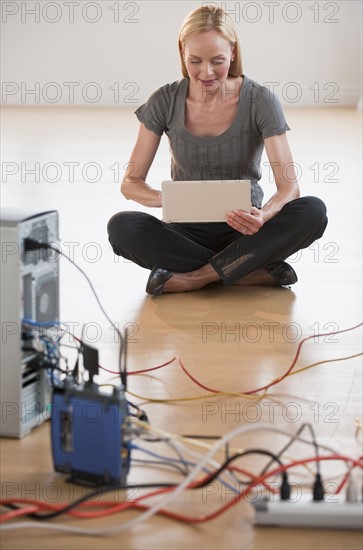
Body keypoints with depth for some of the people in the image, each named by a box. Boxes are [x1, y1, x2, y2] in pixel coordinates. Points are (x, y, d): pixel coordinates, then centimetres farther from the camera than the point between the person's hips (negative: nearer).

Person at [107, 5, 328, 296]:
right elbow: (131, 182, -5)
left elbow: (289, 186, -15)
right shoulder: (164, 102, -6)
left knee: (313, 211, -29)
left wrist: (263, 216, -39)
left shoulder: (260, 101, -11)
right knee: (121, 226, -30)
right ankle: (255, 273, -23)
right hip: (187, 232, 1)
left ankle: (195, 278, -25)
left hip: (243, 232, -1)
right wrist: (164, 199, -29)